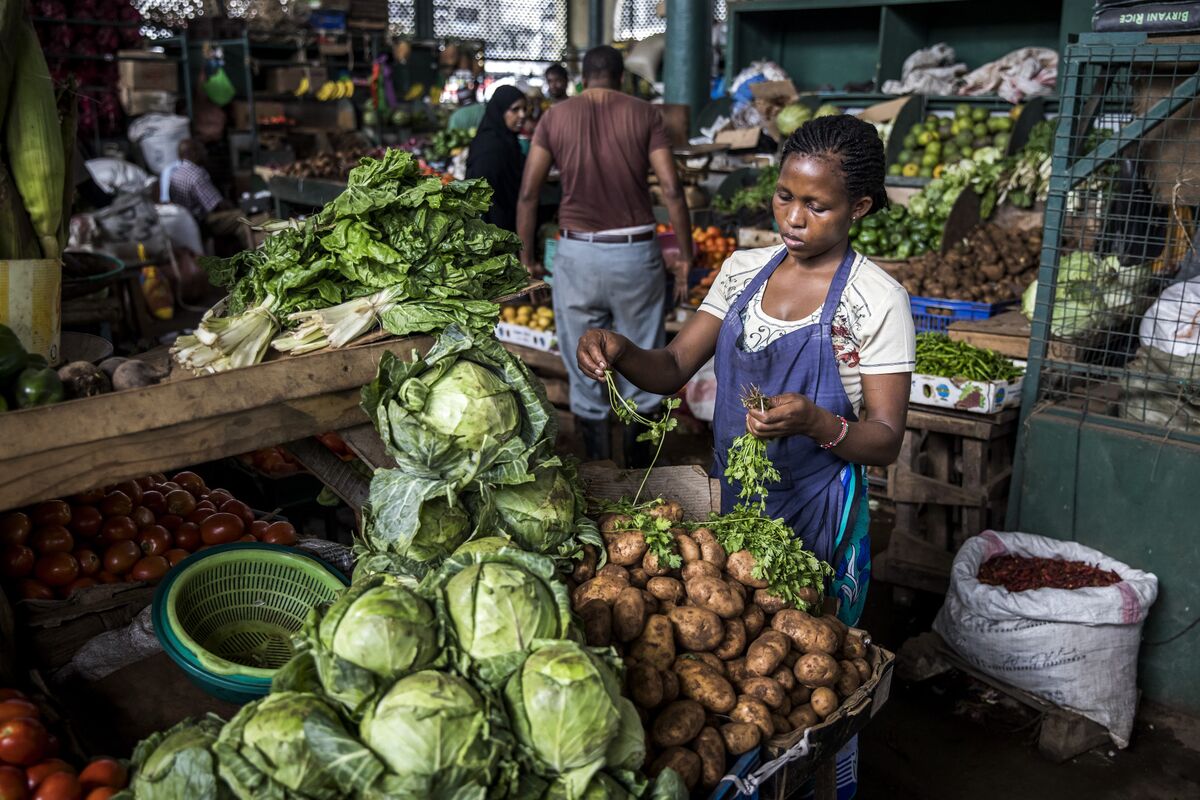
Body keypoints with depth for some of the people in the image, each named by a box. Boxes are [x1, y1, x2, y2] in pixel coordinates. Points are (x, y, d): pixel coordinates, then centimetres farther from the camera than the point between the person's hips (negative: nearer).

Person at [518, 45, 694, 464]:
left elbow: (528, 193, 1)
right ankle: (638, 470, 22)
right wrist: (685, 254, 3)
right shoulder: (644, 114, 2)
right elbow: (671, 190, -5)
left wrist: (527, 254, 11)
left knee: (585, 371, 11)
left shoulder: (555, 117, 5)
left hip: (577, 253, 1)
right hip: (636, 253, 0)